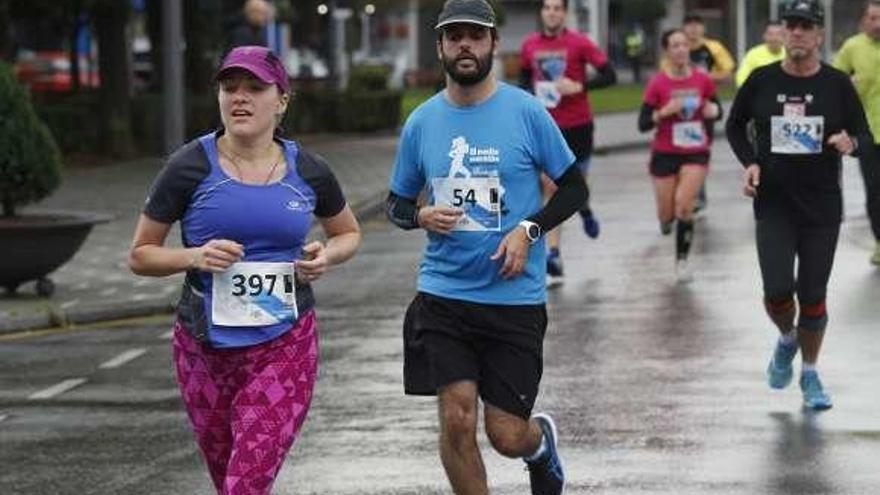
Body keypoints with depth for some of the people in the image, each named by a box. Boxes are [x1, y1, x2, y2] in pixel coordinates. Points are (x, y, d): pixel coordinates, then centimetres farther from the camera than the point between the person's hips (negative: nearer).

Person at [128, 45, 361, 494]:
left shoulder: (307, 171, 1)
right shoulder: (191, 167, -6)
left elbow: (349, 233, 20)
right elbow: (140, 255, 0)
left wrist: (328, 255, -3)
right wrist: (194, 257, -19)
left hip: (284, 347, -1)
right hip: (205, 350, 1)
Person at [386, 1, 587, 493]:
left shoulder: (526, 112, -4)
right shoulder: (422, 122, 5)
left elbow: (575, 189, 3)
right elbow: (397, 204, 15)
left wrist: (529, 230, -13)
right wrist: (421, 217, -8)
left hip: (515, 298, -2)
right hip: (443, 292, 2)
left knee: (507, 437, 1)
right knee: (456, 419, -10)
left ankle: (542, 440, 38)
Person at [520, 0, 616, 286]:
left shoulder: (579, 43, -9)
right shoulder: (530, 45, 2)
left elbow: (609, 75, -10)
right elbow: (525, 77, 20)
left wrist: (579, 86, -21)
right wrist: (529, 93, 0)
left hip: (578, 125, -2)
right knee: (551, 188, -7)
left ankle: (585, 210, 50)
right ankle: (553, 257, -8)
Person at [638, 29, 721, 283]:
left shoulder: (702, 80, -3)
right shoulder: (658, 83, -9)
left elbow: (716, 110, 11)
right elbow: (643, 124, -8)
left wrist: (713, 110, -12)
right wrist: (664, 112, -25)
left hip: (696, 153, 0)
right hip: (665, 154, 0)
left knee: (684, 206, -16)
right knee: (667, 212, 7)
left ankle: (682, 261, -2)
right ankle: (667, 219, 46)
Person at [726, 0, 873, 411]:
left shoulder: (837, 84, -1)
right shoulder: (762, 81, 0)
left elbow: (865, 137, 5)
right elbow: (735, 126, 15)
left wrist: (850, 142, -19)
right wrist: (750, 163, -2)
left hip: (822, 207, 0)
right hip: (773, 205, 0)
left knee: (813, 296, 3)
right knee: (777, 290, -13)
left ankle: (809, 374, 22)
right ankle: (786, 340, 21)